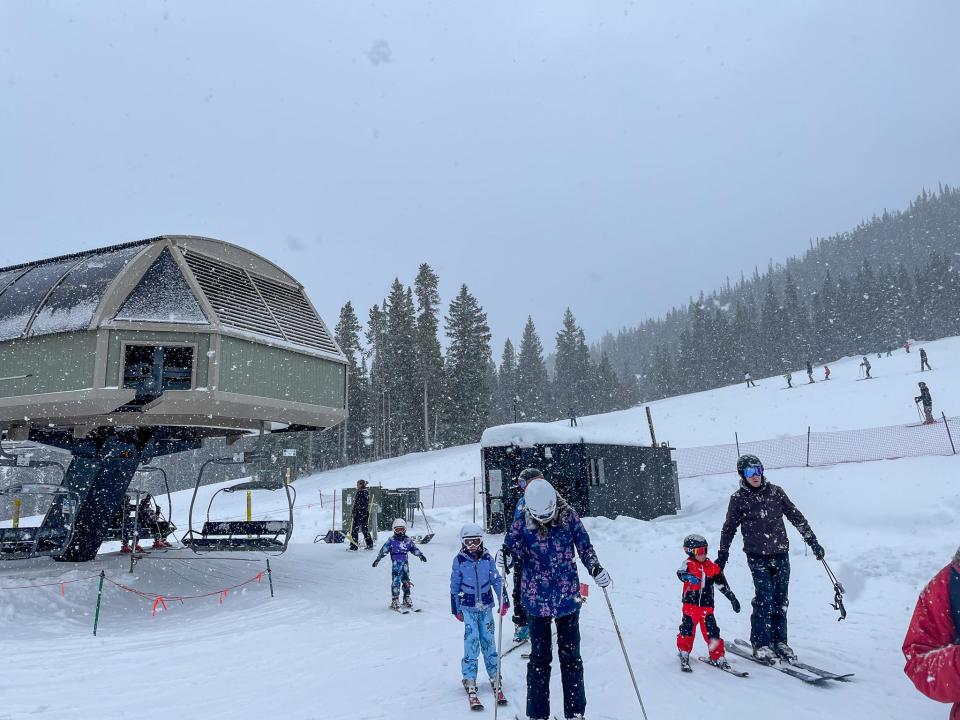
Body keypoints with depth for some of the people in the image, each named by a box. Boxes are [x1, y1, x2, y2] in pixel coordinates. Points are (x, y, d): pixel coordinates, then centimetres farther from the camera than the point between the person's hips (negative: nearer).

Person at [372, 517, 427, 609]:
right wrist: (377, 559, -7)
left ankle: (407, 599, 22)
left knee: (406, 582, 10)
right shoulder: (391, 541, -2)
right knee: (396, 582, -10)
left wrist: (421, 555, 4)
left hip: (405, 564, 4)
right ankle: (395, 601, -4)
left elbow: (414, 549, 15)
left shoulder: (408, 540, 8)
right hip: (396, 565, -4)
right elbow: (383, 550, -2)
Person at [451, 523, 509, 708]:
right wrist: (456, 609, 6)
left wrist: (503, 601, -2)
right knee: (471, 642, -7)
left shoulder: (487, 558, 0)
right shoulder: (459, 560, -4)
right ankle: (470, 680, 3)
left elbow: (497, 580, 4)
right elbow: (454, 586, 3)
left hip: (486, 606, 2)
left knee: (489, 641, 5)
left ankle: (494, 677, 17)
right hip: (468, 607, -2)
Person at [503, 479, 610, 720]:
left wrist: (596, 568, -14)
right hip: (536, 600, 0)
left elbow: (584, 546, 1)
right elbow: (512, 549, -4)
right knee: (539, 657, 8)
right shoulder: (522, 522, -10)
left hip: (568, 598, 1)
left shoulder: (568, 516, -9)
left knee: (571, 656, 10)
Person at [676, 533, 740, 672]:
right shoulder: (688, 564, -5)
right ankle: (684, 655, 10)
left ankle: (718, 657, 12)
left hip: (707, 605, 3)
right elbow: (680, 573, -27)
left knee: (711, 631, 0)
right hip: (690, 604, -3)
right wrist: (689, 577, -49)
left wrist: (732, 598, 15)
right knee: (687, 629, -5)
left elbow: (722, 583, 16)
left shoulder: (712, 567, 8)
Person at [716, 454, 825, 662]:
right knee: (765, 598, -9)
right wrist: (722, 557, 8)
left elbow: (796, 517, 12)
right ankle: (760, 644, 3)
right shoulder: (738, 498, -2)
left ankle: (779, 641, 19)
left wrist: (813, 541, 9)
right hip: (757, 557, -3)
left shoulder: (775, 491, 5)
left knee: (781, 599, 6)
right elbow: (729, 529, 6)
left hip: (780, 554, 3)